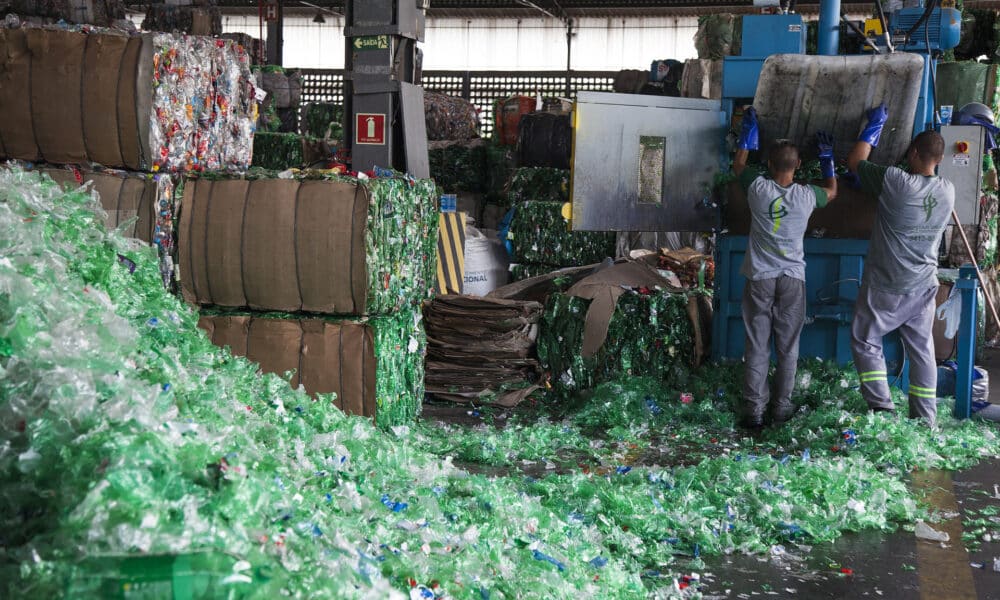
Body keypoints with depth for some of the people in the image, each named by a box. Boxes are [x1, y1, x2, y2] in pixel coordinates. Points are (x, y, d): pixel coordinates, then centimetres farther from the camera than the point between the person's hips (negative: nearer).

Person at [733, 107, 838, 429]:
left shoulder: (758, 189, -7)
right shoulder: (806, 196, -5)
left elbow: (738, 166, 15)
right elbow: (832, 191, 19)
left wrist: (748, 131, 24)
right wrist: (827, 157, 29)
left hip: (760, 279, 0)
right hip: (792, 280, 0)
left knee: (757, 347, 3)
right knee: (787, 347, 9)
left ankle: (754, 410, 4)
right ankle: (781, 408, 13)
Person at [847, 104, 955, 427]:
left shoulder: (894, 181, -20)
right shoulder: (948, 191, -2)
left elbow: (854, 161, -6)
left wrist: (874, 125, 5)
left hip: (885, 286, -5)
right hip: (923, 286, 5)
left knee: (865, 342, 9)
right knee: (921, 349, 12)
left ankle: (881, 407, 1)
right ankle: (925, 420, 14)